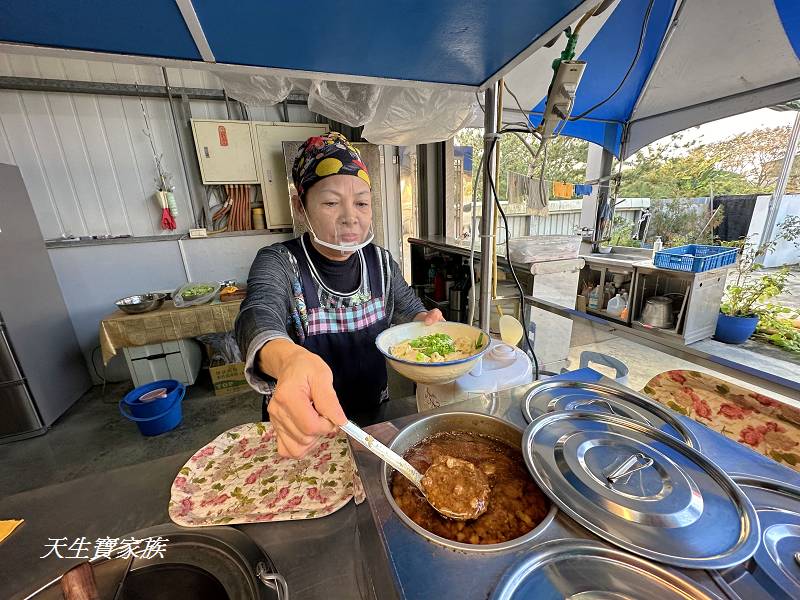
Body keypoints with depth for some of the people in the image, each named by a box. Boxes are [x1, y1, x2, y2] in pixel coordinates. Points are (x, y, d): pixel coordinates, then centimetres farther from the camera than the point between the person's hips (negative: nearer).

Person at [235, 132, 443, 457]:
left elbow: (410, 308, 6)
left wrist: (426, 321, -18)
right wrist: (288, 359, -58)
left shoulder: (380, 262, -4)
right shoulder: (279, 262, -16)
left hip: (373, 413, 3)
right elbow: (259, 315, -34)